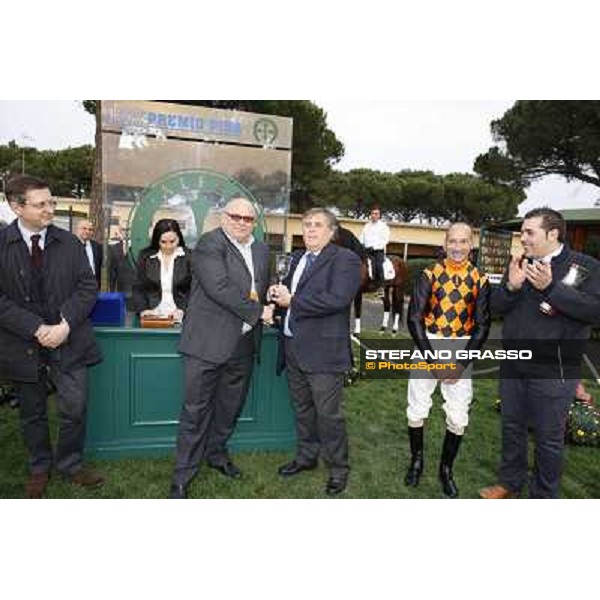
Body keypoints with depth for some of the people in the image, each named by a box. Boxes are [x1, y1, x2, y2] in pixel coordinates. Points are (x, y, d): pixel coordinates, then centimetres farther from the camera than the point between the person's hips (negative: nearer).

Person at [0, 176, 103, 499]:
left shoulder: (69, 242, 0)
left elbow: (87, 286, -1)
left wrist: (65, 324, -14)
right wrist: (36, 329, -18)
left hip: (69, 341, 1)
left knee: (75, 409, 4)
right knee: (32, 414, 16)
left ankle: (69, 463, 30)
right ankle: (39, 468, 39)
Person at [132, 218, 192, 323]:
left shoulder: (188, 257, 2)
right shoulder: (145, 256, 8)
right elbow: (138, 288, 10)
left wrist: (182, 309, -11)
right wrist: (143, 309, -4)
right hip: (152, 316, 2)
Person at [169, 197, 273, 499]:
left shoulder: (261, 250, 14)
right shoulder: (209, 244, -9)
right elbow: (219, 288, -20)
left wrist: (270, 302, 5)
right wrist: (256, 312, -15)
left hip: (243, 343, 7)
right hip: (209, 341, -6)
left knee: (231, 405, 17)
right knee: (196, 409, 2)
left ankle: (216, 452, 39)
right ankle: (183, 474, 17)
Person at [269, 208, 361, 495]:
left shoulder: (345, 259, -10)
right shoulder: (298, 258, 15)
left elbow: (337, 299, -24)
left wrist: (292, 301, -16)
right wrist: (278, 293, -1)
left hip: (323, 351, -7)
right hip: (293, 349, 8)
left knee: (328, 414, 4)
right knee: (302, 409, 20)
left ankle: (338, 468, 24)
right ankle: (306, 456, 39)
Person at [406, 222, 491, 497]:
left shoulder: (480, 281, 0)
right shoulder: (429, 275, -3)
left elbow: (482, 326, 0)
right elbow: (414, 318, -7)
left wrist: (461, 363, -9)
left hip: (462, 349, 1)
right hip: (428, 345, -1)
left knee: (458, 417, 4)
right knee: (417, 411, 4)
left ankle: (446, 469, 27)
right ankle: (416, 460, 29)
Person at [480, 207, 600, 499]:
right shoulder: (520, 265, 7)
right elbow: (497, 307, 5)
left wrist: (550, 287, -26)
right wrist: (511, 287, -15)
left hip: (553, 372, -5)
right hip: (513, 366, 5)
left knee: (548, 438, 9)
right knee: (512, 428, 18)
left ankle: (543, 495, 30)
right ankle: (510, 483, 38)